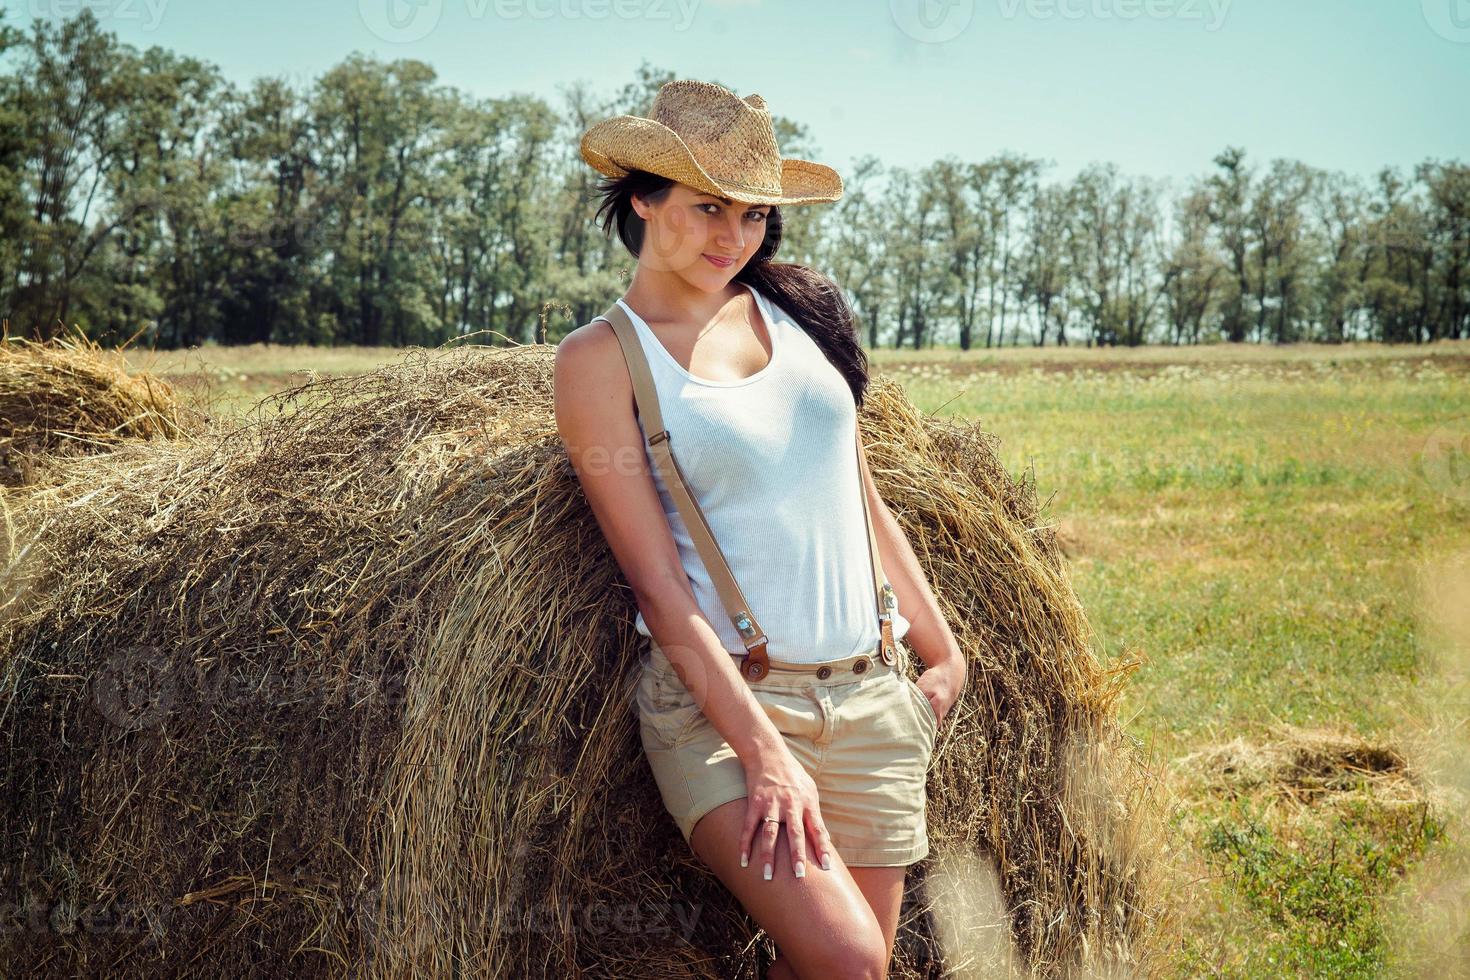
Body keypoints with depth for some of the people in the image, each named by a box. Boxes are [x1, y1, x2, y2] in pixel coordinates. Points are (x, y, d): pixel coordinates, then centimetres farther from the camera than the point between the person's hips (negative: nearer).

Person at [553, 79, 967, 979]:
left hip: (868, 696, 5)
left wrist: (944, 655, 14)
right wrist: (764, 753, -16)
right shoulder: (602, 357, -4)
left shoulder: (793, 307, 11)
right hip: (720, 701, -5)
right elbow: (658, 584, -10)